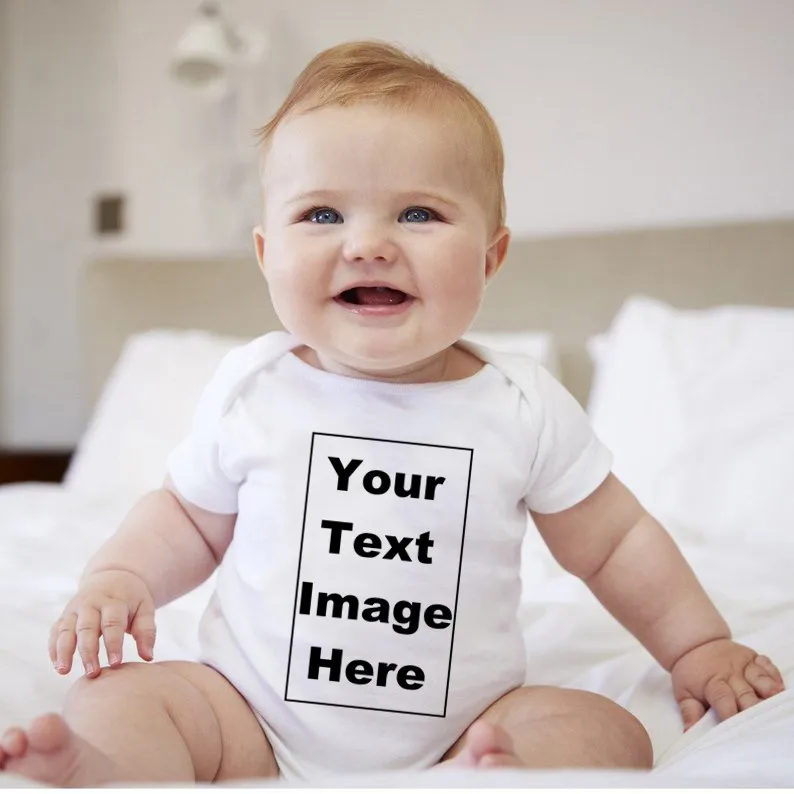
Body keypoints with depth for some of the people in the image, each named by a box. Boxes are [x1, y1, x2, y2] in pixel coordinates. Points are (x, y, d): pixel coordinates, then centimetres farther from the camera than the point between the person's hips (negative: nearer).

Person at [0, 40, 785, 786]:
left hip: (459, 727, 1)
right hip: (254, 716, 1)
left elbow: (615, 541, 8)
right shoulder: (250, 389, -5)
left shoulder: (525, 408, -5)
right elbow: (189, 516, 10)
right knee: (118, 697, -19)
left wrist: (699, 645, 9)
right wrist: (116, 579, -7)